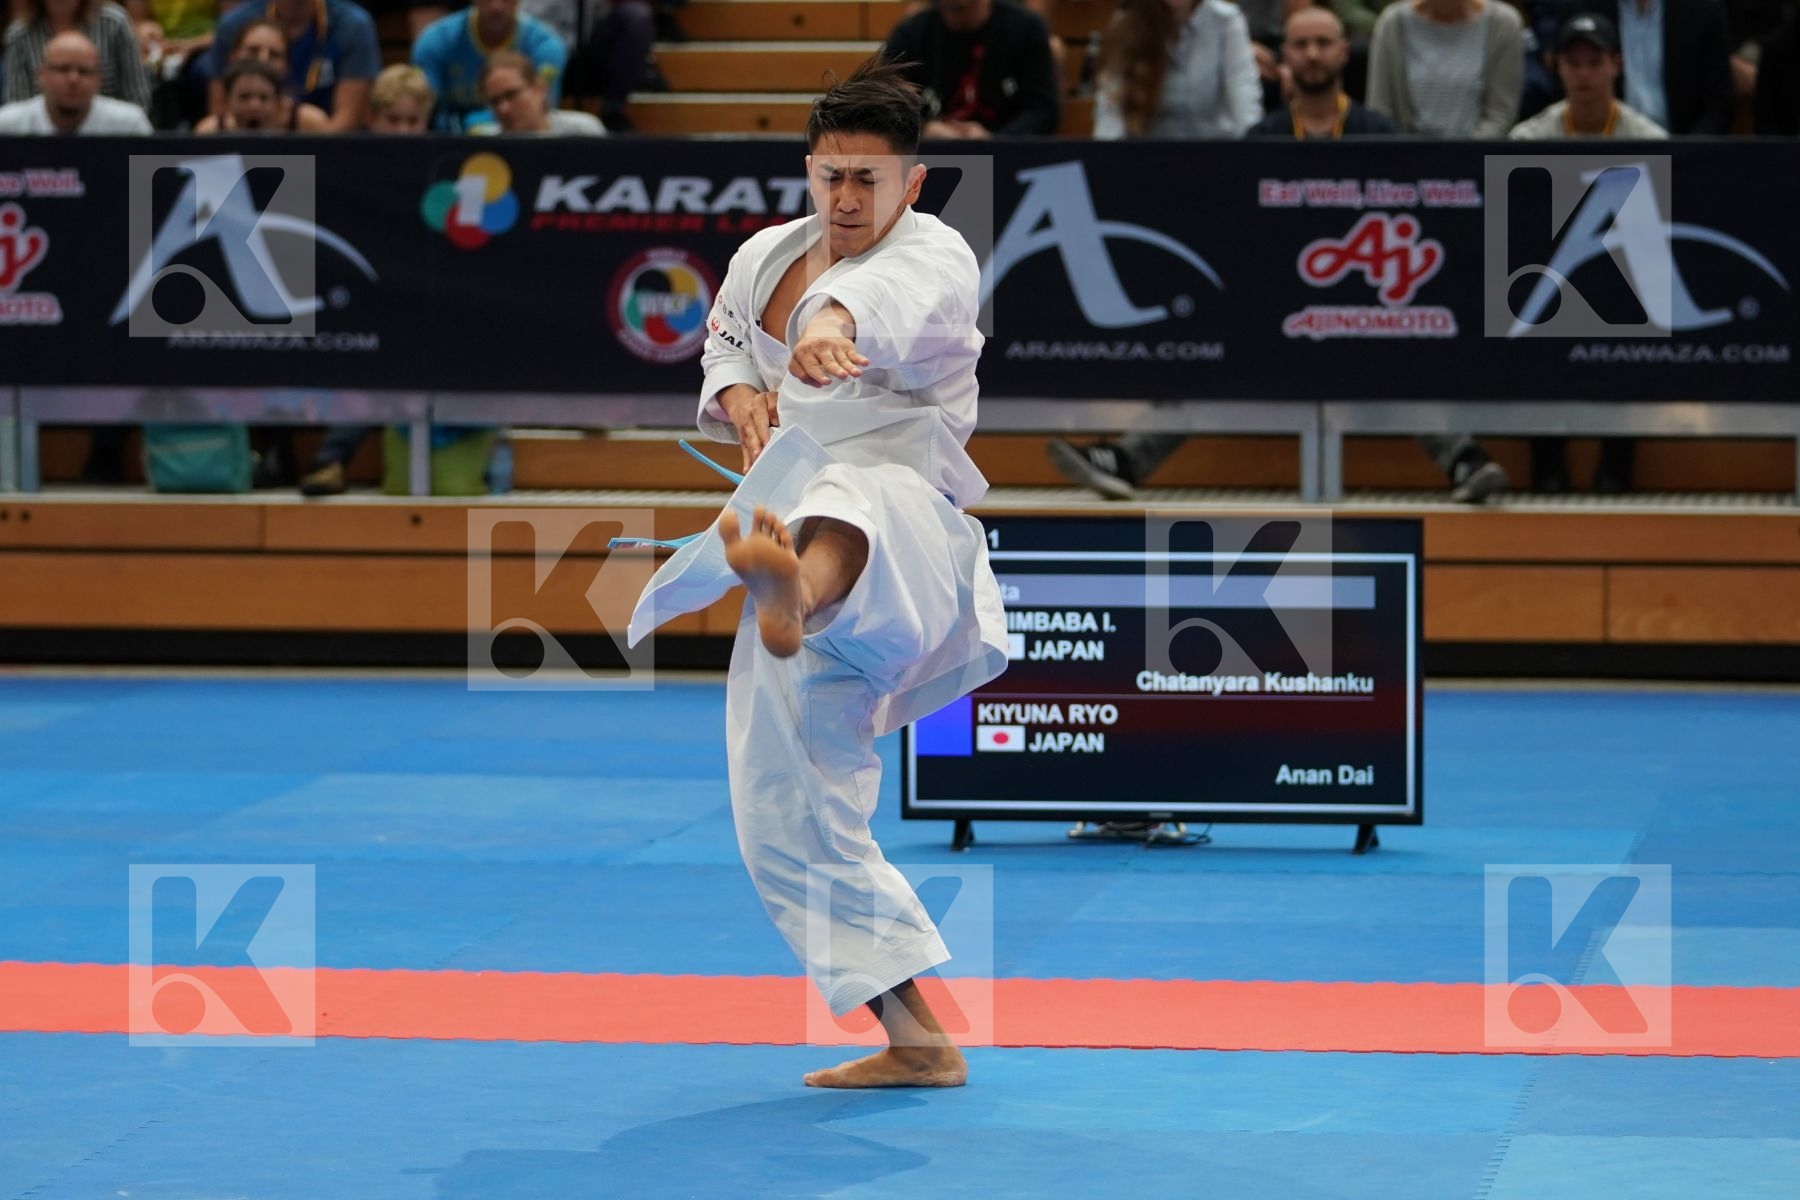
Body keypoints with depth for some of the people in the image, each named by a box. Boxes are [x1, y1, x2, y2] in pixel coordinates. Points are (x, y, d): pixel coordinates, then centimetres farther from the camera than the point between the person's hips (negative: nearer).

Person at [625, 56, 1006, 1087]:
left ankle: (794, 590, -88)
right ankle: (918, 1039, 15)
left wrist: (837, 318, -57)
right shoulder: (765, 258, 14)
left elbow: (897, 293, -33)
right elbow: (726, 343, 31)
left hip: (897, 512, -9)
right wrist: (736, 395, 5)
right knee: (789, 815, 8)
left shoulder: (934, 258, -8)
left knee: (840, 512, -47)